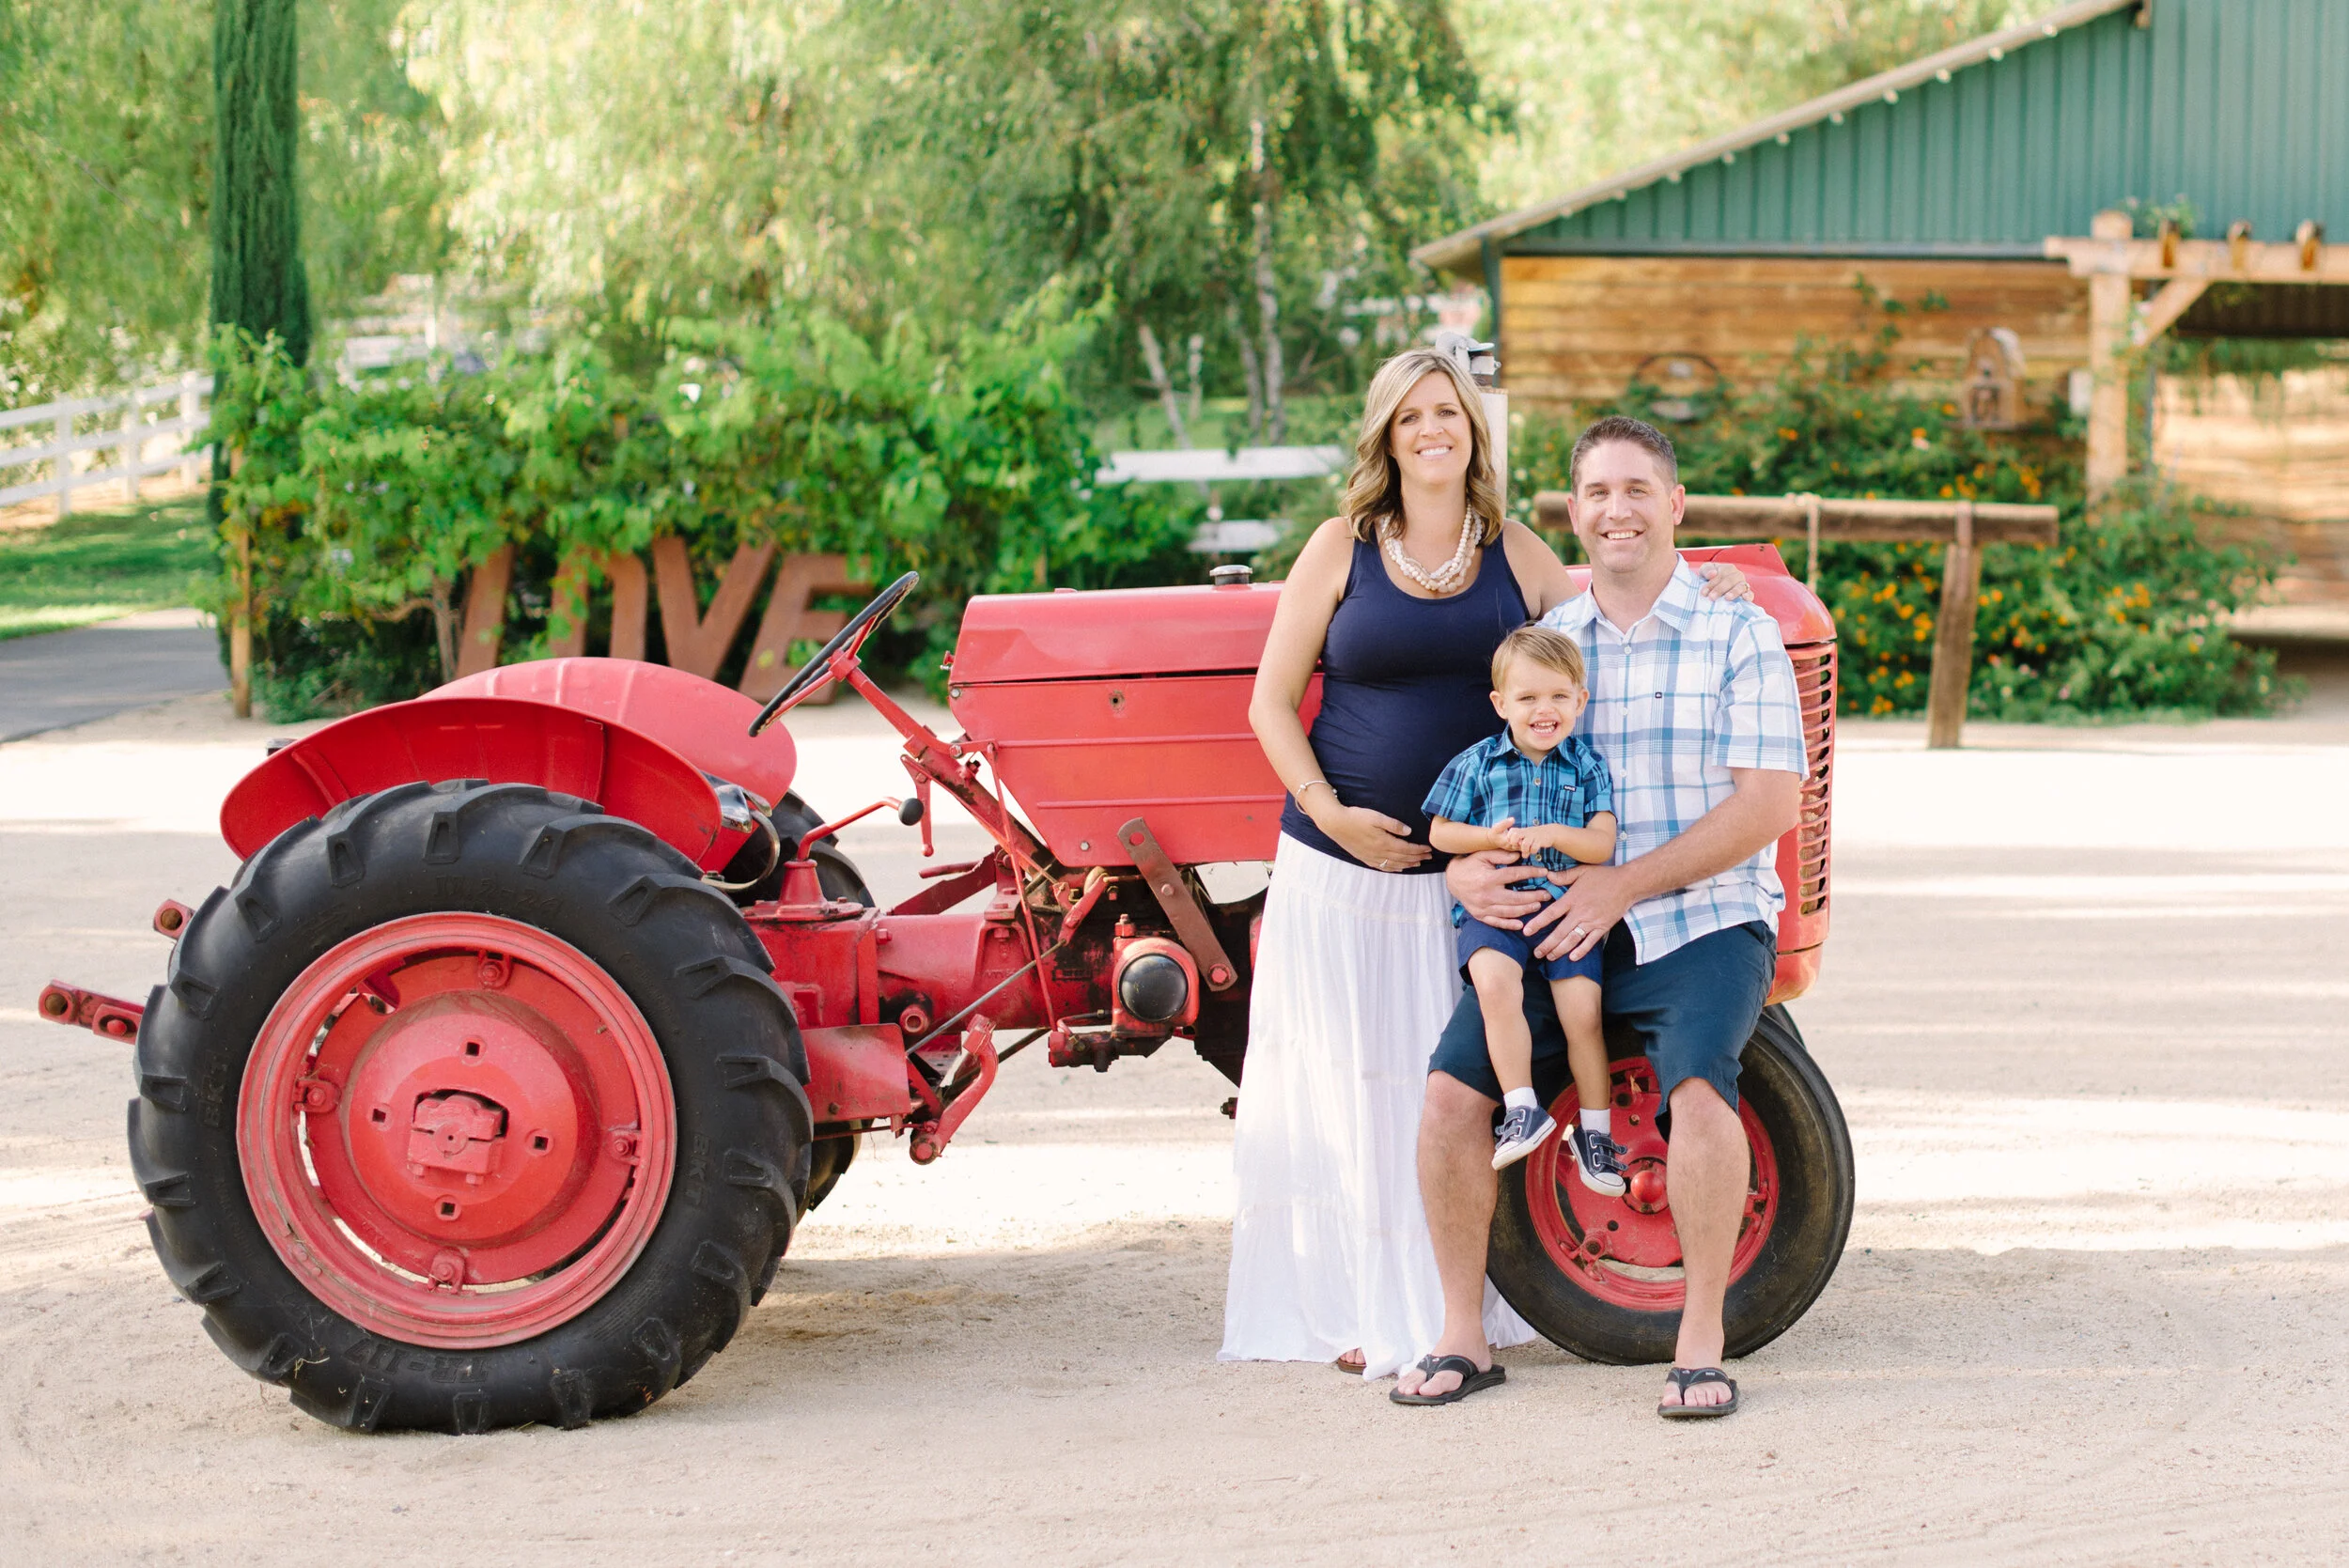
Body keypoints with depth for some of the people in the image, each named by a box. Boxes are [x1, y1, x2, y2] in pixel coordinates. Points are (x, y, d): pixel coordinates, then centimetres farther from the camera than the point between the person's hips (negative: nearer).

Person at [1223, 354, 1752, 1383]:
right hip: (1343, 863, -2)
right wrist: (1332, 813, -11)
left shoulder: (1518, 557, 7)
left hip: (1468, 869, 2)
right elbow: (1272, 702, 1)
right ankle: (1355, 1313, 7)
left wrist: (1696, 603, -4)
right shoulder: (1341, 548, 1)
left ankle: (1458, 1308, 12)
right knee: (1344, 1083, 0)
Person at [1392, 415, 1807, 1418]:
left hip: (1700, 924, -3)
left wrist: (1623, 885, -17)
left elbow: (1767, 804, -8)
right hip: (1556, 926, 3)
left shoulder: (1737, 636, 1)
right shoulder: (1541, 642, 13)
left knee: (1695, 1083, -32)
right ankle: (1462, 1336, -5)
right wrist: (1467, 864, -9)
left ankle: (1701, 1341, -19)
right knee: (1453, 1085, -18)